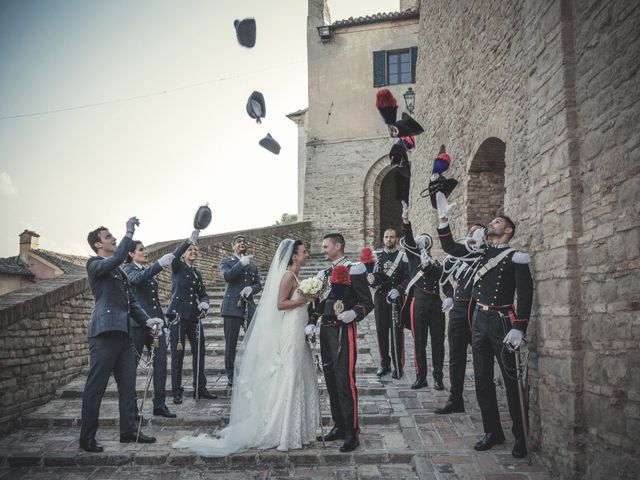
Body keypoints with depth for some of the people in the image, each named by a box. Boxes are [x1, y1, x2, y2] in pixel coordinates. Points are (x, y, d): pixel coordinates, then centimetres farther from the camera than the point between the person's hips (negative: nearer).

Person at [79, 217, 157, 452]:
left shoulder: (119, 271, 21)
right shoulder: (95, 264, -2)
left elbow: (131, 301, 19)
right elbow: (116, 258, -25)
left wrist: (146, 320, 5)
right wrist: (129, 233, -20)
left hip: (122, 333, 8)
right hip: (104, 332, -8)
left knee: (128, 383, 10)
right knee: (96, 386, -1)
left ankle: (128, 430, 19)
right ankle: (87, 437, 8)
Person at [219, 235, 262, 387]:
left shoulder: (253, 266, 20)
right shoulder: (226, 262, 8)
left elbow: (258, 284, 13)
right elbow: (227, 276, -12)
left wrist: (251, 288, -7)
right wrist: (242, 263, -16)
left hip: (249, 308, 4)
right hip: (232, 307, -3)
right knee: (231, 344, 1)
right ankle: (231, 377, 11)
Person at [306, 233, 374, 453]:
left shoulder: (354, 270, -8)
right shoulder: (323, 274, 14)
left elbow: (367, 302, -10)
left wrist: (353, 313, -28)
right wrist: (311, 322, 1)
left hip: (344, 330, -8)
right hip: (326, 330, 8)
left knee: (345, 381, -6)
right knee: (331, 380, 14)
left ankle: (352, 432, 6)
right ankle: (339, 426, 27)